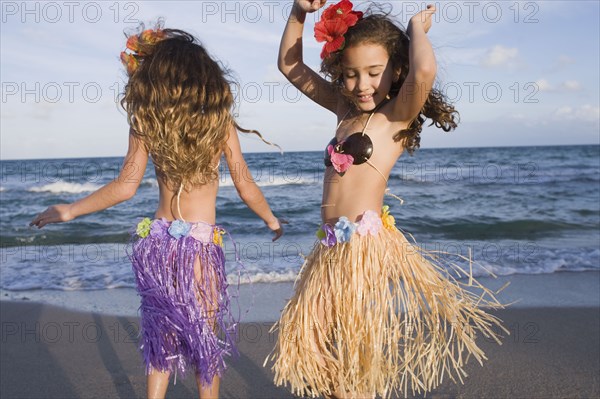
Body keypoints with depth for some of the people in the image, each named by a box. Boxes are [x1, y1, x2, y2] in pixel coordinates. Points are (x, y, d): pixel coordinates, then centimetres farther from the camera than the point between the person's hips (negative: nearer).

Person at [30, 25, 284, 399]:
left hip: (156, 242, 2)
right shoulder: (219, 119, -5)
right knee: (207, 336, 15)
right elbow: (246, 186, -3)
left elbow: (125, 186, -7)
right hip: (201, 245, -2)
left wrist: (68, 211, 5)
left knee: (162, 333, 19)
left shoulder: (145, 121, -2)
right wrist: (272, 220, 14)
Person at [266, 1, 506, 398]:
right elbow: (290, 66, 20)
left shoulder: (398, 114, -4)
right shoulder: (346, 108, 14)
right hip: (332, 247, 7)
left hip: (368, 246, -7)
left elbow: (424, 71, -27)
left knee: (355, 367, 2)